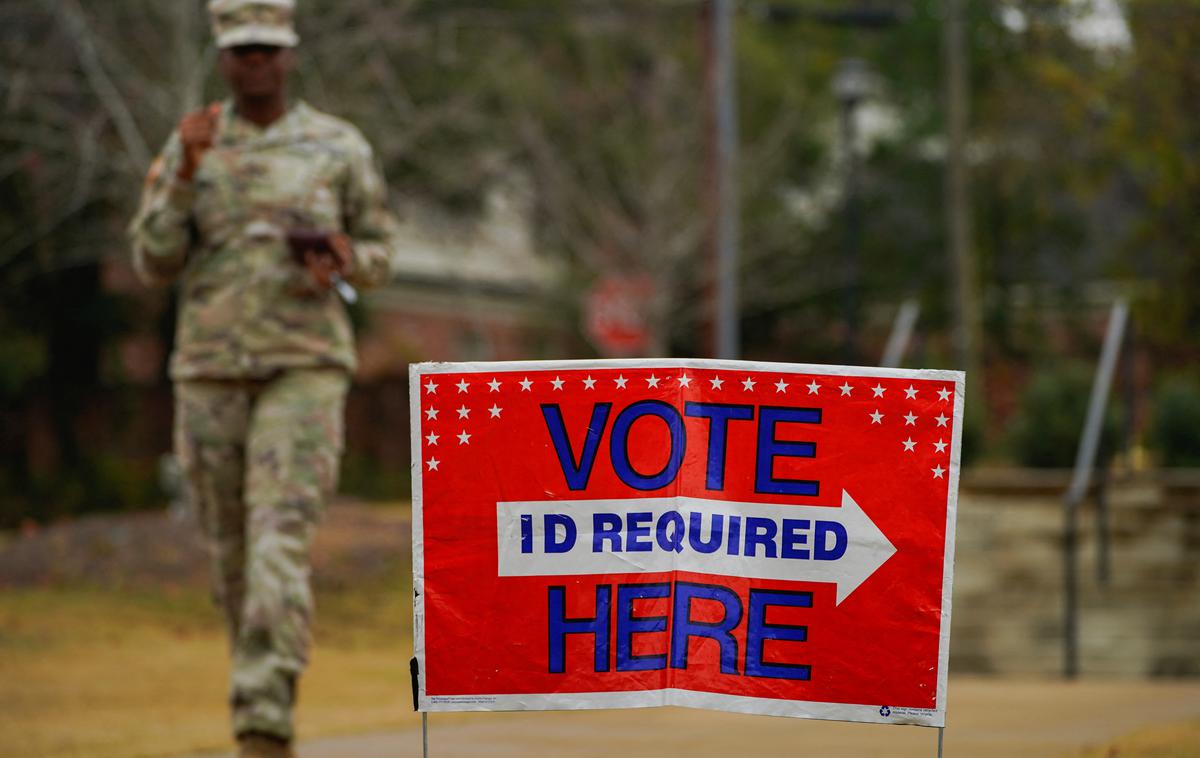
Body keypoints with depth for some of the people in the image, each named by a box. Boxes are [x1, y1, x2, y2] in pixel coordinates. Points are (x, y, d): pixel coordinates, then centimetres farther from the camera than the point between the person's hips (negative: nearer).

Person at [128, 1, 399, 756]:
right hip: (212, 371, 3)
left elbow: (379, 253, 10)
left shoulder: (340, 147, 1)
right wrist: (186, 172, -16)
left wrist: (342, 262, -15)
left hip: (306, 368, -3)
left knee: (280, 538, -18)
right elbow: (155, 263, -2)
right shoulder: (189, 148, 5)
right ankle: (267, 676, 37)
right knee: (234, 545, 11)